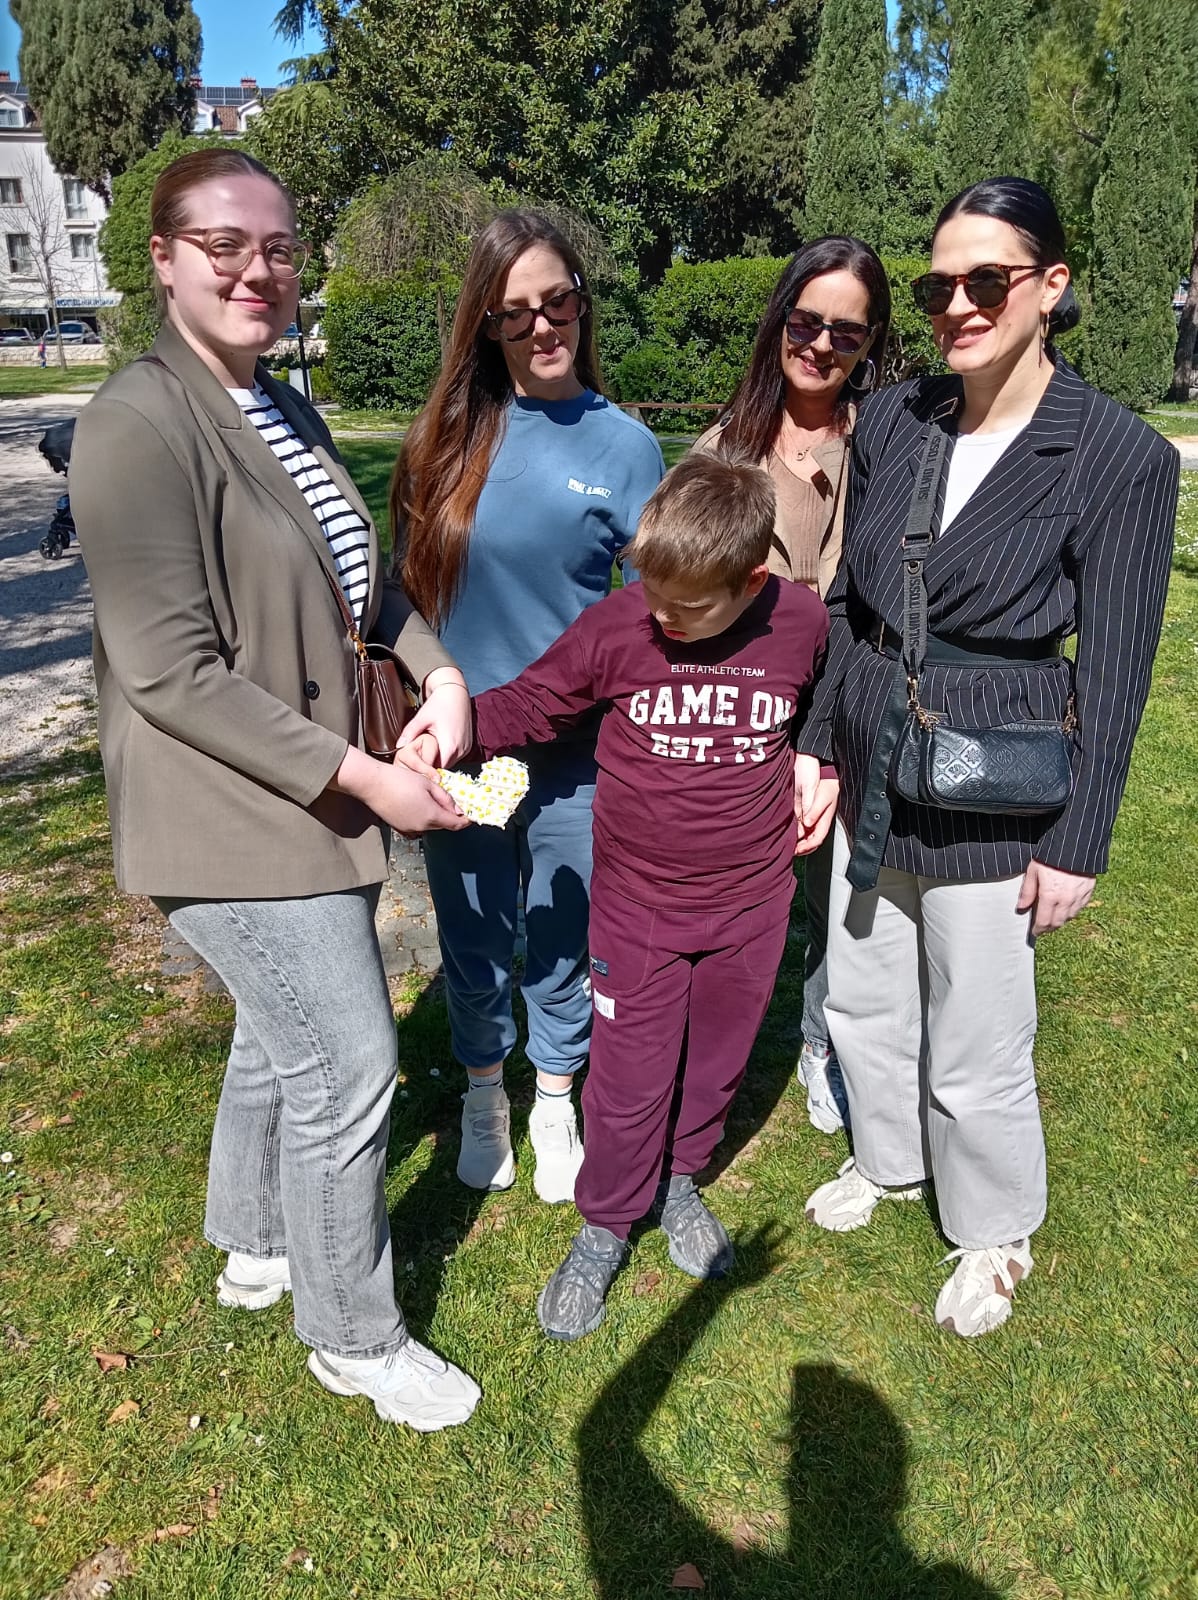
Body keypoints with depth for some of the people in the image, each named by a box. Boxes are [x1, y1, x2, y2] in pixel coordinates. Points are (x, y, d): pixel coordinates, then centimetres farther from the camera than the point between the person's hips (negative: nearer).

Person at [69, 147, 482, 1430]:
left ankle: (252, 1244, 48)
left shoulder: (287, 416, 10)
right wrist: (362, 778, -23)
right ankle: (354, 1338, 23)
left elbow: (361, 575, 17)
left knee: (283, 1032, 23)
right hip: (230, 814, -9)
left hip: (304, 797, 9)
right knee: (347, 1064, -1)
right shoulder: (139, 425, -18)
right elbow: (170, 674, -23)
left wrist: (435, 668, -3)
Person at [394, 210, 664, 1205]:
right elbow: (408, 583, 5)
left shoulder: (623, 444, -4)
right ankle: (485, 1098, 41)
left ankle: (555, 1107, 37)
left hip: (577, 747, -1)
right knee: (475, 938, 15)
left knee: (562, 936, 13)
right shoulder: (448, 436, -2)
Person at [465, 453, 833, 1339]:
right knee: (628, 1081, 7)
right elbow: (531, 703, -4)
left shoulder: (802, 622, -10)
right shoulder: (616, 625, -15)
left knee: (717, 1059, 20)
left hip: (752, 901, 2)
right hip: (638, 906, -2)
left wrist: (811, 763, -3)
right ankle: (604, 1228, 32)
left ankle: (680, 1181, 47)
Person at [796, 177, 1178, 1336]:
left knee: (974, 1049, 10)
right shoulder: (892, 420, 0)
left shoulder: (1120, 456, -13)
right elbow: (846, 599, 8)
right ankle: (887, 1159, 50)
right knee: (862, 999, 21)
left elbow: (1114, 673, -10)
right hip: (872, 772, 5)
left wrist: (1075, 846, -8)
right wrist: (820, 747, 8)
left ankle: (994, 1234, 39)